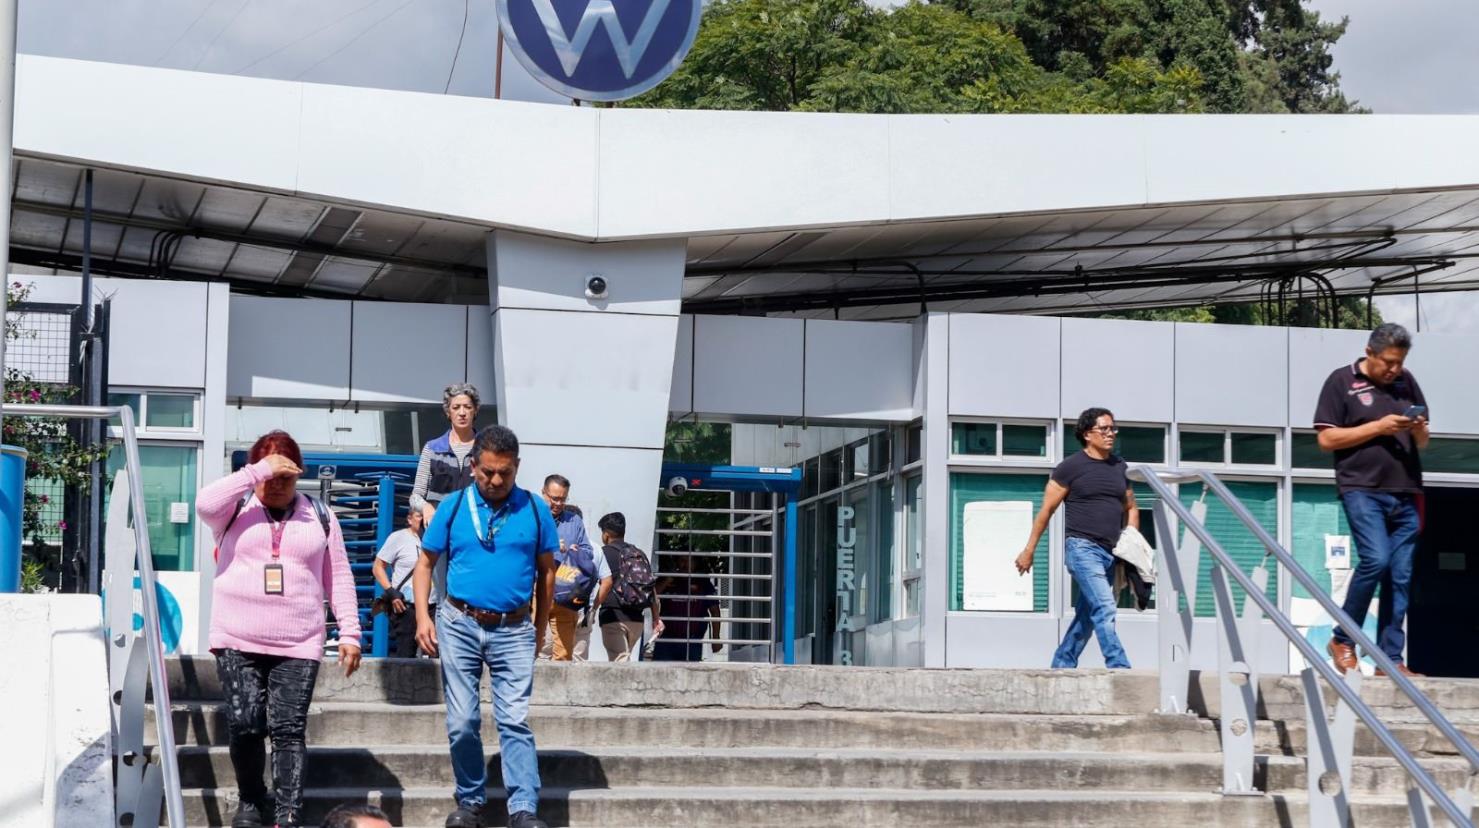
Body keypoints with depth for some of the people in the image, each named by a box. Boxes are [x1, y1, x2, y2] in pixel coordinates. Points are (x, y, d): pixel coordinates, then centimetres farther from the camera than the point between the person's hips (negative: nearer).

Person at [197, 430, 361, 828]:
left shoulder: (319, 516, 11)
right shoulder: (236, 508, 5)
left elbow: (339, 579, 12)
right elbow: (204, 503, -19)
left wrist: (349, 632, 4)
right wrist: (259, 471, -19)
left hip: (298, 645, 1)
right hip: (238, 640, 0)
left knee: (289, 730, -7)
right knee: (244, 725, -6)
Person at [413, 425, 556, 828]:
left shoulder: (535, 509, 1)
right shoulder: (452, 507, 1)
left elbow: (546, 572, 9)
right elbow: (425, 565, 6)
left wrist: (540, 628, 9)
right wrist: (423, 617, -5)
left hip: (513, 630, -1)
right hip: (459, 626, 1)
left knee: (515, 720, -7)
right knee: (462, 722, 5)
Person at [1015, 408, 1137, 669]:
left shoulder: (1119, 467, 14)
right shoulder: (1071, 467, -3)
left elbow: (1130, 508, 24)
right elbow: (1046, 510, 0)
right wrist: (1029, 551, 1)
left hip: (1110, 552, 6)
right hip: (1082, 548, -6)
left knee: (1086, 616, 10)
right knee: (1105, 609, -18)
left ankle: (1061, 667, 21)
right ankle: (1119, 668, -23)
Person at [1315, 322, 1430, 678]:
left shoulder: (1407, 382, 15)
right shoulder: (1342, 381, 1)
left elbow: (1423, 442, 21)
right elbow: (1327, 439, -4)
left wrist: (1419, 430, -3)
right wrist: (1379, 427, -12)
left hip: (1405, 492, 5)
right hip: (1362, 489, -5)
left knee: (1400, 576, 2)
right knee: (1375, 559, -20)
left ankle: (1391, 658, 6)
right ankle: (1342, 640, -3)